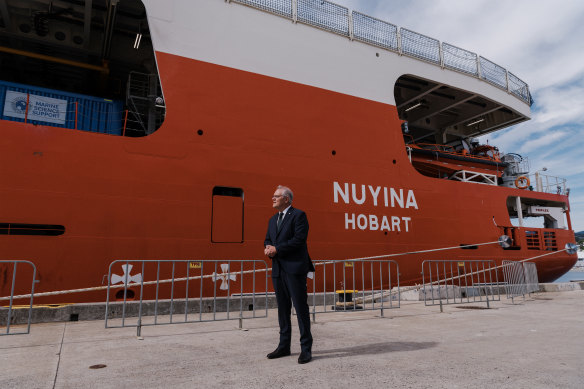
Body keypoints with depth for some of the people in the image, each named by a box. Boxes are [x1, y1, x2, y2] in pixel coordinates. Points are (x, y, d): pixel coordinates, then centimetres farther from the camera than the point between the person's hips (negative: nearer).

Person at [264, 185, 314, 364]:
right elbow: (268, 239, 19)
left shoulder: (298, 215, -6)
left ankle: (306, 348, 7)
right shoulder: (273, 219, 19)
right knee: (282, 308, 12)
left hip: (294, 268, -7)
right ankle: (284, 346, 23)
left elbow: (299, 239, -16)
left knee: (300, 307, -3)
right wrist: (268, 248, -5)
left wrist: (277, 249, -14)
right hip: (278, 269, 8)